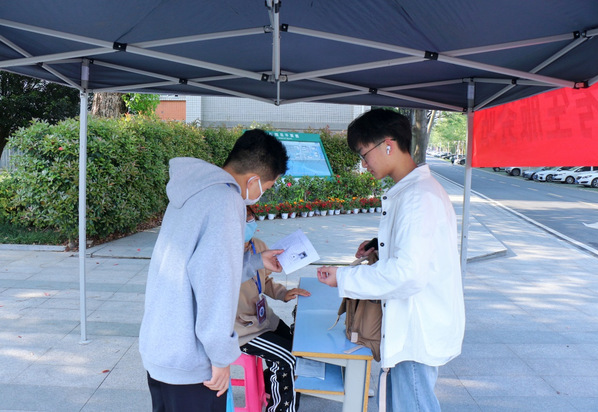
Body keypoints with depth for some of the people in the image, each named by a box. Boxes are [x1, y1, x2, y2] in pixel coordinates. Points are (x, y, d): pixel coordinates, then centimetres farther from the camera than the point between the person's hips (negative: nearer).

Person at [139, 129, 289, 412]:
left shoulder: (192, 192, 8)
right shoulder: (224, 200, -21)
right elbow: (214, 282, -27)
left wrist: (256, 261, 22)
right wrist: (222, 356, -17)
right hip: (190, 365, -9)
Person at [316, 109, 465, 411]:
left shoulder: (419, 197, -22)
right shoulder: (410, 189, 11)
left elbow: (407, 274, -29)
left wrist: (344, 278, -20)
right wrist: (380, 246, 9)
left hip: (418, 333, -10)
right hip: (410, 327, 10)